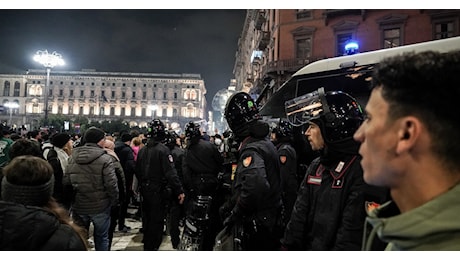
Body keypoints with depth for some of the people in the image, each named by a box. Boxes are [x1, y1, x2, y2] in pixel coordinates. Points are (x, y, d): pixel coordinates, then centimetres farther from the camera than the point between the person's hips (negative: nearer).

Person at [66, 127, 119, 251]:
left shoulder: (72, 157, 0)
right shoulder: (105, 159, -17)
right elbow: (111, 184, -19)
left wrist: (71, 199, 17)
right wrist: (114, 201, -3)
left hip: (78, 206, 5)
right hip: (100, 207, -4)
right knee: (101, 238, 12)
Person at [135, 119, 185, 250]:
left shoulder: (142, 150, 4)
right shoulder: (163, 150, -18)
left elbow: (137, 171, 12)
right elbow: (170, 172, -24)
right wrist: (179, 191, -21)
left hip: (145, 190, 7)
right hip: (158, 191, -7)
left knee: (146, 218, 20)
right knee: (157, 220, 3)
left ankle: (146, 244, 36)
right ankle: (152, 247, 10)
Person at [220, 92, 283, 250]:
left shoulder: (251, 149, -22)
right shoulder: (266, 142, 9)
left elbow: (255, 186, -39)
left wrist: (235, 214, -24)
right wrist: (229, 205, 14)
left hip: (258, 226, -9)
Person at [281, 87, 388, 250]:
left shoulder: (363, 171, -20)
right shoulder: (316, 166, 4)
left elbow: (353, 235, -22)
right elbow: (300, 214, 6)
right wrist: (288, 247, 3)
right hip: (305, 247, 7)